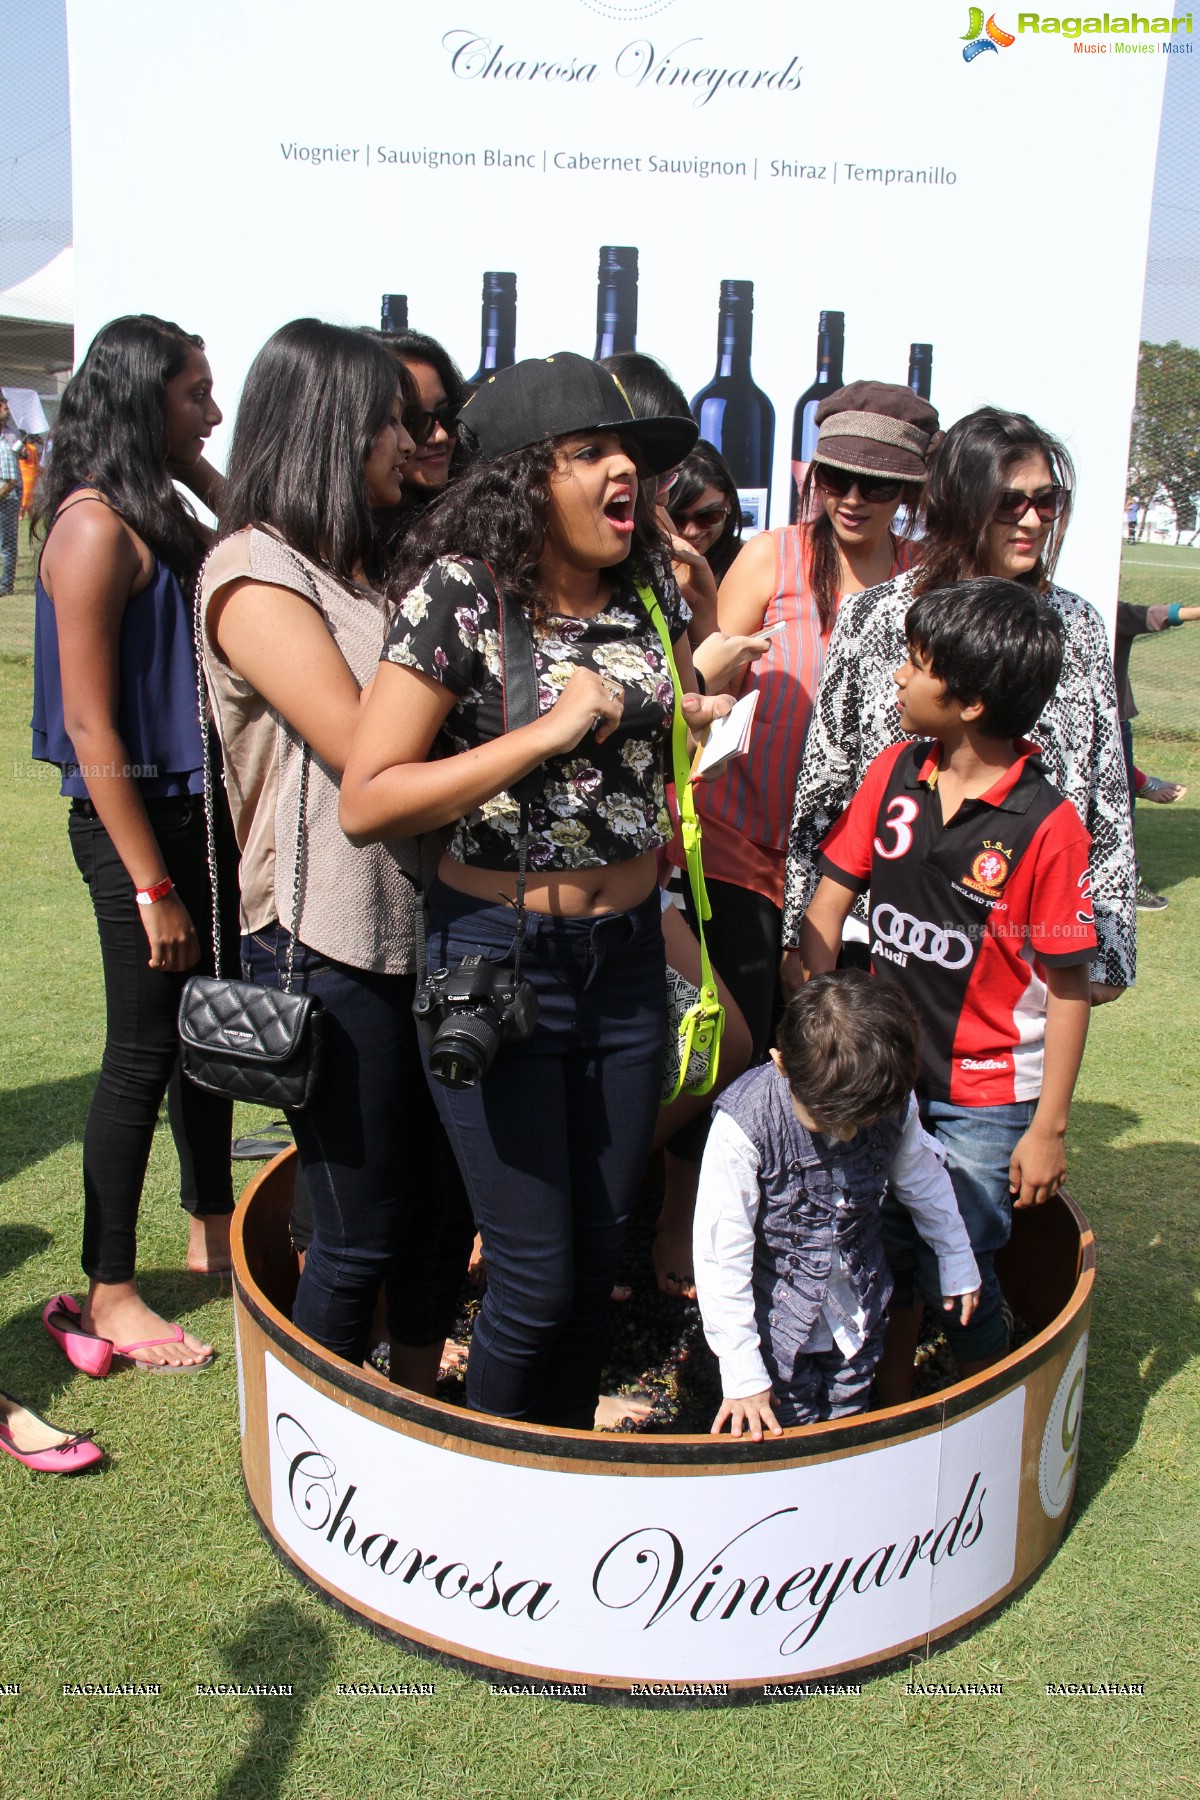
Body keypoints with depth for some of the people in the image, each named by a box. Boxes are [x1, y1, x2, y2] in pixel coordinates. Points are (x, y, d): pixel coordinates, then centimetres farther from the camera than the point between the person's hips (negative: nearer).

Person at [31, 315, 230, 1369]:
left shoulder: (165, 516, 12)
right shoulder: (97, 525, -15)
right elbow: (90, 725, -19)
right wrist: (151, 886, -19)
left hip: (193, 810, 9)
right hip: (132, 819, -9)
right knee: (144, 1052, -1)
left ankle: (212, 1234, 34)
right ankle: (110, 1297, 15)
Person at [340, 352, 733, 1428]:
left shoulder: (648, 586, 5)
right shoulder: (460, 593, -13)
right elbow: (367, 802, -18)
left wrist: (709, 705, 2)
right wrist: (550, 733, -21)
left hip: (629, 959, 6)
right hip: (498, 963, -5)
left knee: (603, 1247, 16)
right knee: (536, 1273, 2)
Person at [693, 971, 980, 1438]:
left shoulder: (895, 1104, -17)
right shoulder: (744, 1125, -31)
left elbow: (922, 1180, 6)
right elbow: (722, 1254, -24)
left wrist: (957, 1263, 18)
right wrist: (742, 1373, -20)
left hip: (859, 1314, 4)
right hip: (779, 1325, -4)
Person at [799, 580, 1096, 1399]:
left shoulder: (1046, 825, -18)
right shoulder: (896, 771, -3)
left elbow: (1068, 985, -13)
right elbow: (830, 899, 2)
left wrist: (1049, 1128, -10)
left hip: (988, 1096, -5)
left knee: (953, 1270, 3)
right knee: (883, 1247, 16)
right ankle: (889, 1411, 39)